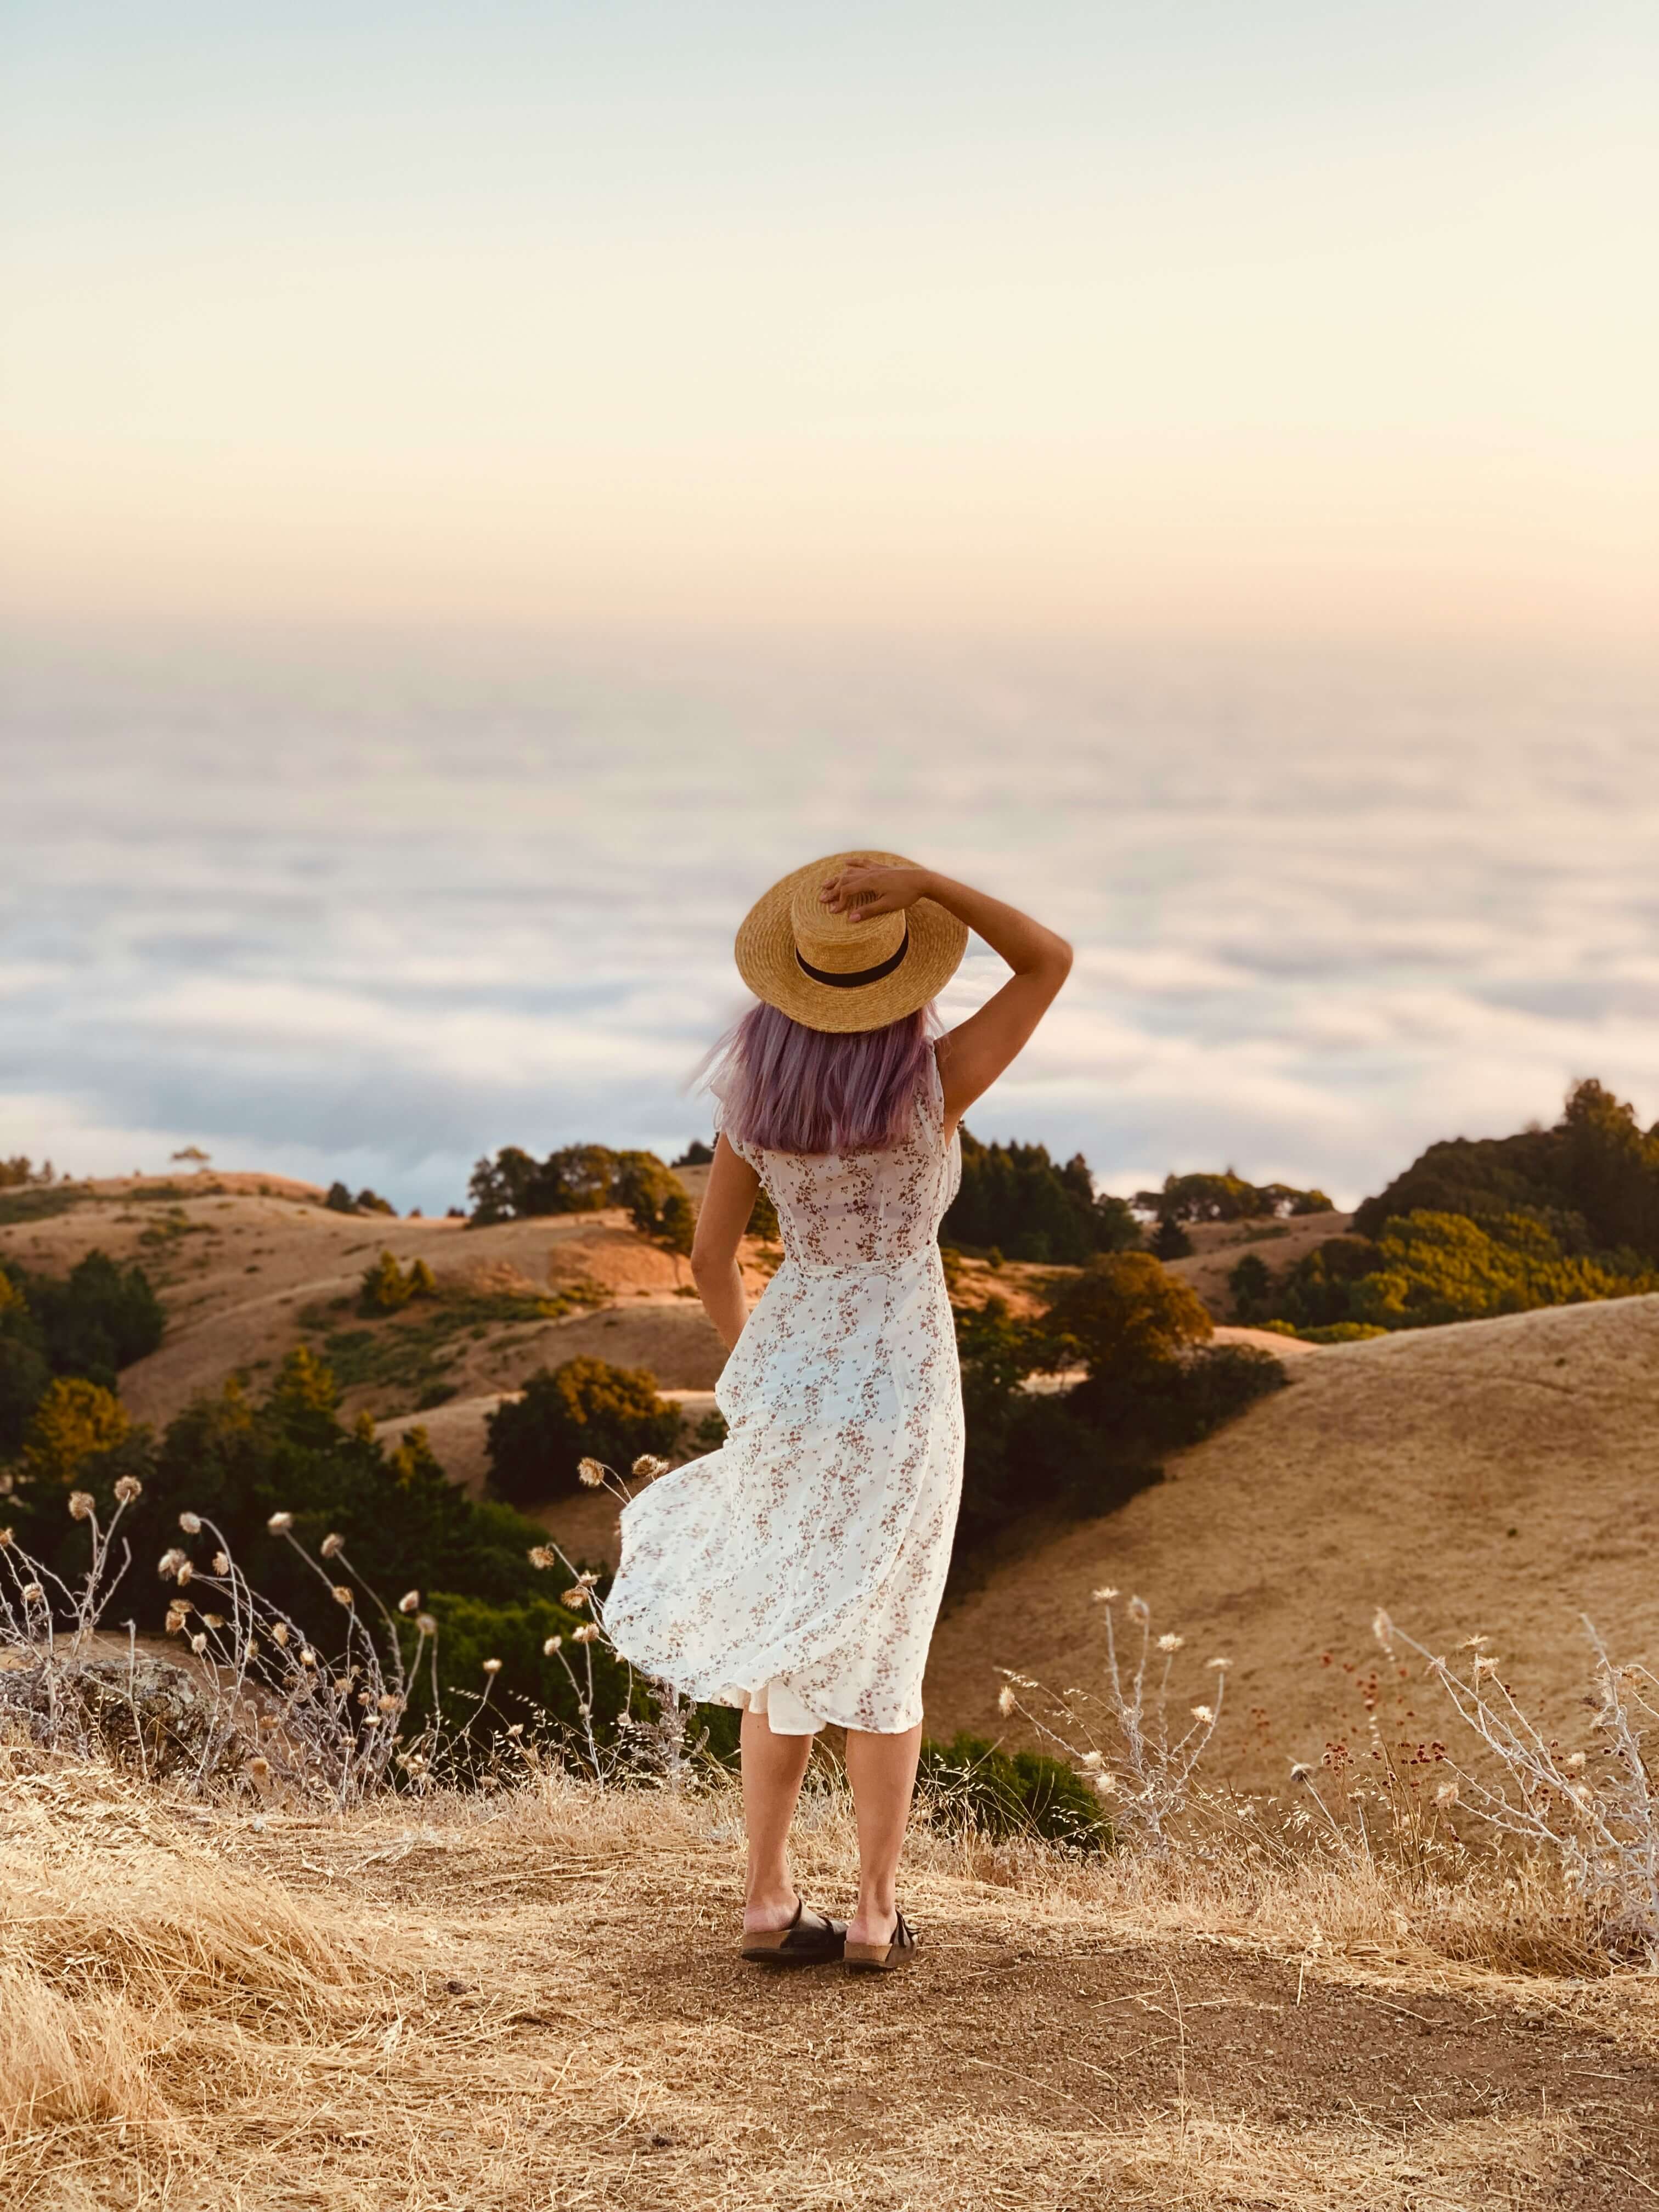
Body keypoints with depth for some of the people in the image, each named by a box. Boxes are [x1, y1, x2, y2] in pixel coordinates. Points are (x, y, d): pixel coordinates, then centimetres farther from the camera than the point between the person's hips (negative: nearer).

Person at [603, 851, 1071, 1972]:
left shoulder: (755, 1094, -5)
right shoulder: (933, 1084, -16)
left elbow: (711, 1258, 3)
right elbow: (1053, 961, -9)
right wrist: (926, 883, -20)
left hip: (788, 1371, 3)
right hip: (899, 1386, -3)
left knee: (789, 1644, 15)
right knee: (882, 1648, 10)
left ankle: (770, 1900, 12)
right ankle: (876, 1913, 11)